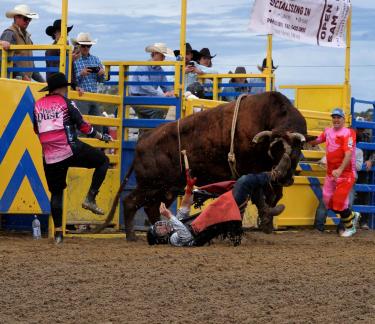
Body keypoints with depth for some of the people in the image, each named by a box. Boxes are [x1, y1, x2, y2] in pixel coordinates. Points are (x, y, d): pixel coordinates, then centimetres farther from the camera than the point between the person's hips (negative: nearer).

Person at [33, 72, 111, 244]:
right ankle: (90, 199, 2)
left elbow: (36, 129, 23)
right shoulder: (66, 103, -1)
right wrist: (101, 136, 11)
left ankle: (58, 232, 10)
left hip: (49, 157, 5)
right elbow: (83, 126, -2)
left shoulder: (38, 105, 11)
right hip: (71, 151, -5)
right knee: (103, 161, 11)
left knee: (56, 193, 14)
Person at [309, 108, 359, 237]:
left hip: (345, 173, -8)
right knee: (328, 201, 8)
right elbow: (317, 140, 28)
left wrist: (340, 170, -36)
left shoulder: (347, 133, -15)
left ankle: (350, 227, 14)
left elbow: (348, 155, -26)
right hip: (331, 172, 8)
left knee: (339, 201, -9)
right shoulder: (328, 131, 8)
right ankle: (352, 216, 29)